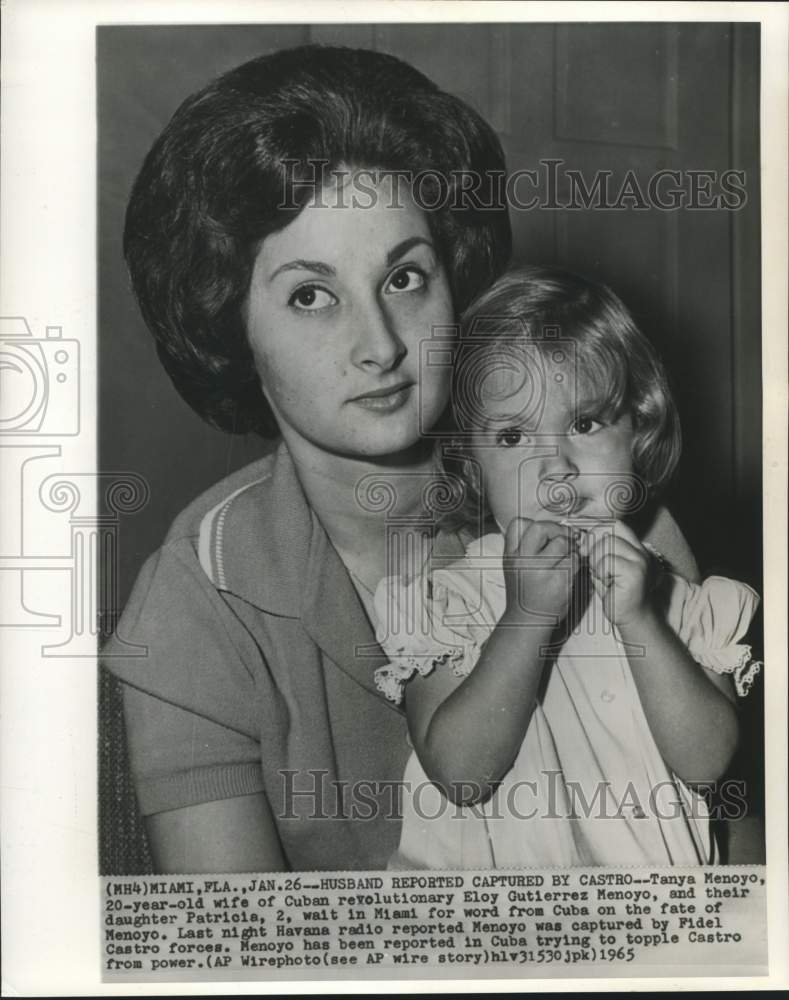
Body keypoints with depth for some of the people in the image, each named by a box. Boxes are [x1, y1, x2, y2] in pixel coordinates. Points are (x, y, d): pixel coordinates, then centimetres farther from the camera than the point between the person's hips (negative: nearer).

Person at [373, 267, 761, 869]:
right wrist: (527, 617, -20)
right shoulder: (444, 599, -3)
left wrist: (637, 620, -16)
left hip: (656, 872, 2)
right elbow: (457, 776, -13)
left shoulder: (671, 597, 3)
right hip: (492, 876, -1)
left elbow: (707, 762, -6)